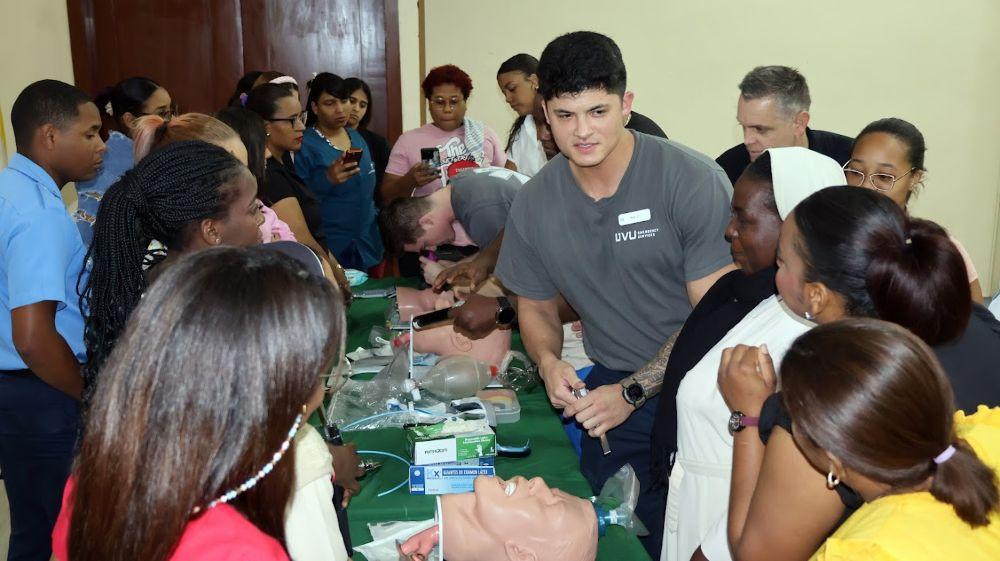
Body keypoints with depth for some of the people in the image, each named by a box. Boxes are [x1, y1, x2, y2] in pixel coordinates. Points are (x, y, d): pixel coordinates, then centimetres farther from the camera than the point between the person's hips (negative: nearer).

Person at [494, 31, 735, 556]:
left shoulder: (693, 181, -18)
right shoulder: (533, 203, -3)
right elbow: (535, 304, 10)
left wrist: (634, 393, -19)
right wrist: (548, 360, -11)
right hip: (609, 386, 4)